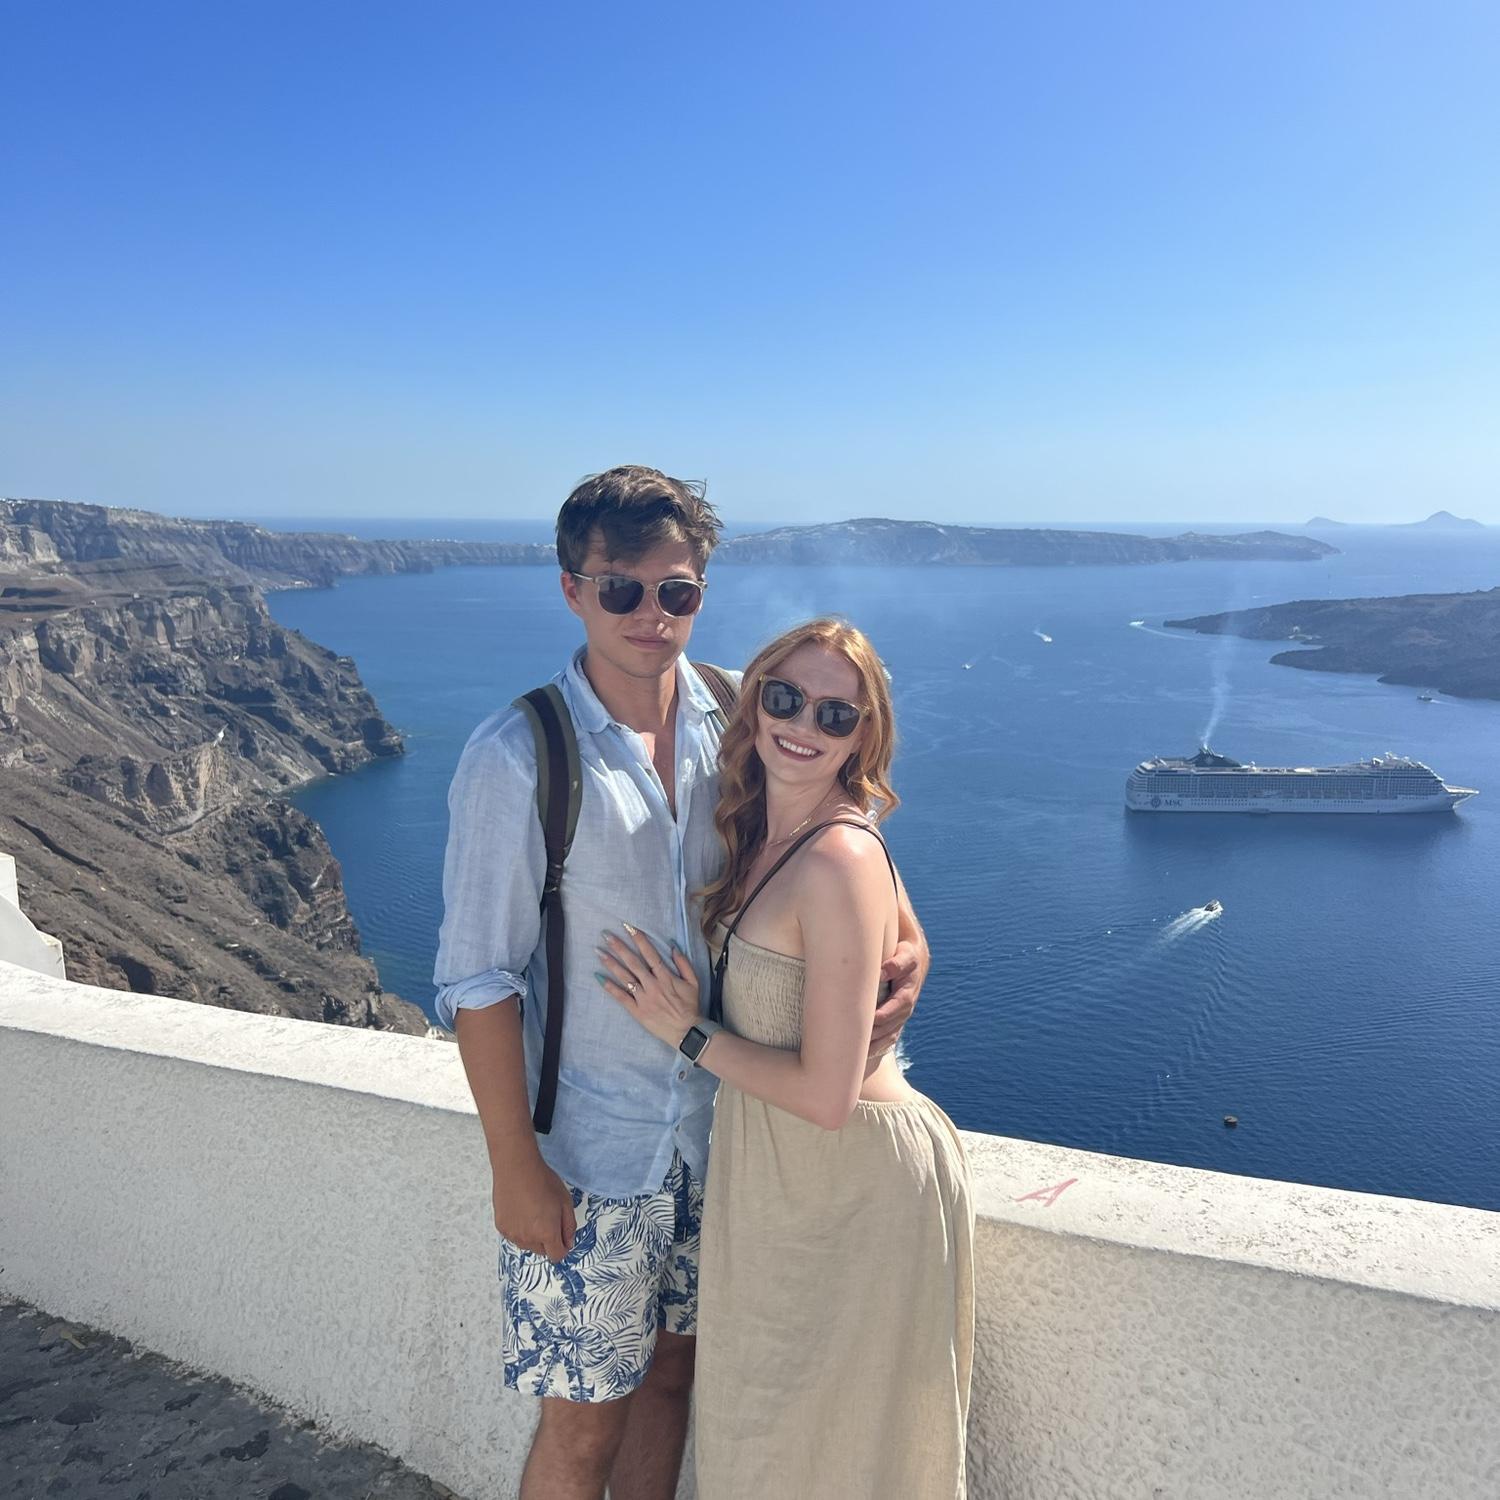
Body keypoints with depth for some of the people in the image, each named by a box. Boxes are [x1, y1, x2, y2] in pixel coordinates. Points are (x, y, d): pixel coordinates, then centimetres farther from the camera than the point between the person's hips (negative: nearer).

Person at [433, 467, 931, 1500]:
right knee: (586, 1416, 12)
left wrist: (908, 940, -9)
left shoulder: (735, 720, -6)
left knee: (670, 1370, 23)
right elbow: (479, 982, -14)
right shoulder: (516, 760, -18)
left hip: (713, 1129, 4)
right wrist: (514, 1168, -12)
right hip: (590, 1153, -4)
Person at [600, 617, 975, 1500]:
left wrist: (688, 1033, -16)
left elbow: (827, 1095, -26)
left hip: (859, 1189, -8)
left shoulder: (840, 859, -28)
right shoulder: (763, 836, -1)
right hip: (784, 1179, 8)